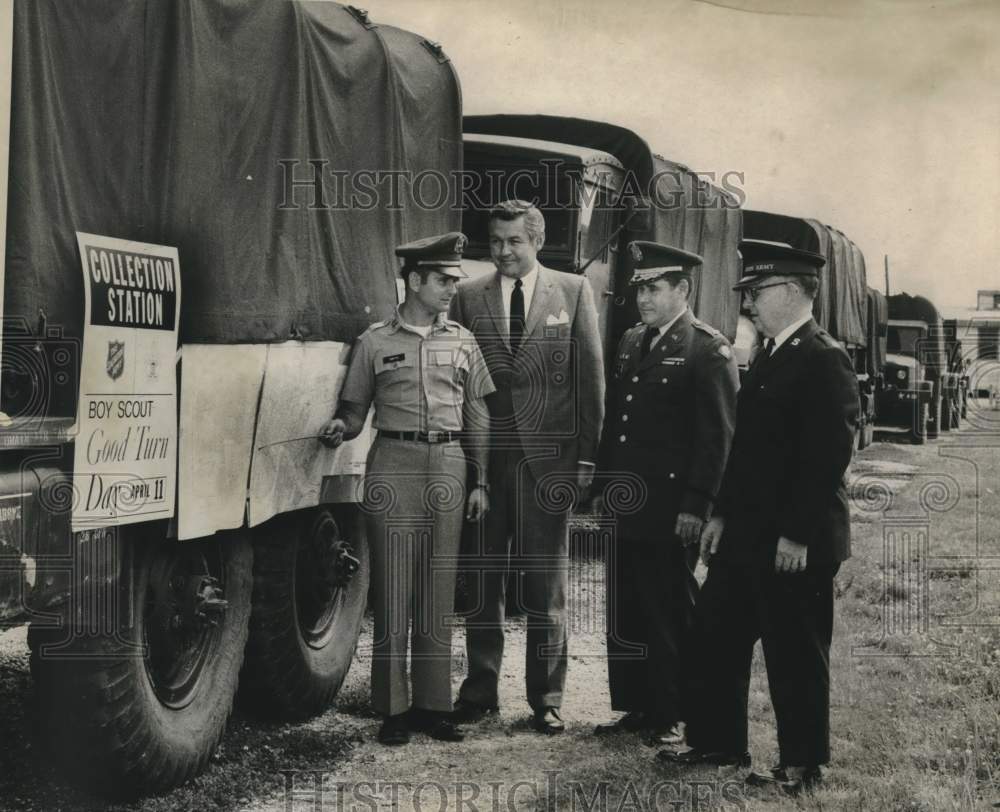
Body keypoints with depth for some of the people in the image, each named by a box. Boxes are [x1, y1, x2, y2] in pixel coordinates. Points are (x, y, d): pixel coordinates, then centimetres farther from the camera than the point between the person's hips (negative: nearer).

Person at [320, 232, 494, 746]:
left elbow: (477, 418, 13)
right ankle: (393, 709, 8)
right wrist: (340, 429, -15)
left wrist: (480, 482, 8)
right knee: (393, 592, 0)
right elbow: (356, 410, 8)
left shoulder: (462, 342, 11)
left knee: (438, 593, 6)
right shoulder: (375, 342, 4)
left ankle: (433, 704, 14)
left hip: (448, 468, 3)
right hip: (393, 467, -2)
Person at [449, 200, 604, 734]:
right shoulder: (468, 297, 7)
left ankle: (546, 699, 16)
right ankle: (480, 690, 20)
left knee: (546, 587, 6)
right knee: (481, 581, 8)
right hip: (483, 458, 1)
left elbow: (591, 374, 3)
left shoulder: (573, 291, 5)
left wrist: (587, 455, -3)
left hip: (547, 458, -1)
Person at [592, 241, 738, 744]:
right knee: (625, 614, 12)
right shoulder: (631, 343, 15)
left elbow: (717, 436, -13)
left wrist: (696, 506, -16)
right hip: (625, 507, 7)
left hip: (670, 511, -7)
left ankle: (672, 717, 13)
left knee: (668, 616, 1)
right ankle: (635, 708, 24)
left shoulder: (708, 351, -9)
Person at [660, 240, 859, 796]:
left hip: (796, 542, -9)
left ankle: (803, 765, 17)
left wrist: (797, 536, -22)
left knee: (796, 655, 3)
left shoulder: (824, 360, -15)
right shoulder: (767, 357, 14)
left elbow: (829, 455, -21)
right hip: (747, 533, 9)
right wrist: (722, 514, 12)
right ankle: (717, 742, 27)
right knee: (715, 636, 14)